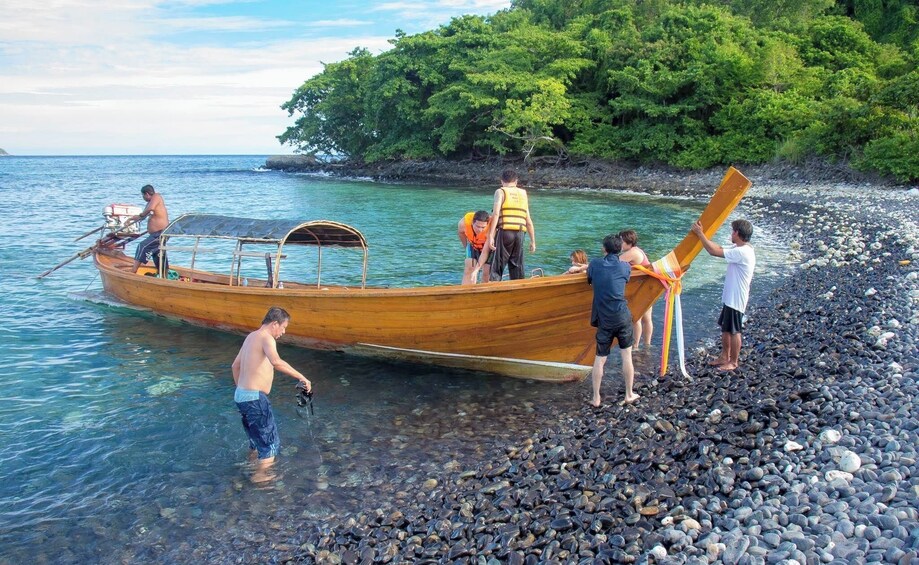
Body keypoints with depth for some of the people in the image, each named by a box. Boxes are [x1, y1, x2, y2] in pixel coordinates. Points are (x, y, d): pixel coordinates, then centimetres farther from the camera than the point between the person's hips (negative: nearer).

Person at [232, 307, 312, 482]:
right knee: (270, 441, 3)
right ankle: (260, 475, 11)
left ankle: (253, 460, 47)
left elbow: (235, 365, 24)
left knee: (257, 435, 29)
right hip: (254, 398, -10)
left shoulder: (252, 336, 13)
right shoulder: (266, 337, -16)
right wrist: (301, 377, -32)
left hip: (241, 395, 10)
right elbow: (276, 362, -37)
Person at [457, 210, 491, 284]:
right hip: (473, 245, 2)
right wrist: (466, 246, 6)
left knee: (487, 274, -7)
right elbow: (460, 232, -5)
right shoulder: (463, 222, -32)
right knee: (468, 269, -9)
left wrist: (476, 269, -43)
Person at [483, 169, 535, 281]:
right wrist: (533, 241, 20)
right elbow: (528, 221, 16)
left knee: (497, 268, 0)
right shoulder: (523, 193, 19)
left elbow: (496, 213, -9)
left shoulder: (500, 192, 7)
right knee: (517, 268, 11)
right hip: (520, 234, 4)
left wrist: (491, 236, -13)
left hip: (505, 232, -4)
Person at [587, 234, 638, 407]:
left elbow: (589, 279, 19)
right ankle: (629, 395, 21)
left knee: (599, 359, 8)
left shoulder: (595, 265, 1)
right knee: (626, 356, 12)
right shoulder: (625, 267, 1)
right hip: (623, 318, 0)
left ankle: (596, 398, 13)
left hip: (604, 321, 0)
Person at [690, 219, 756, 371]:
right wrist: (702, 234, 8)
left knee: (734, 331, 3)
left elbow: (715, 251, -25)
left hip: (736, 299, -10)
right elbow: (718, 248, 13)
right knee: (725, 328, 19)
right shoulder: (739, 248, 6)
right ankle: (724, 357, 31)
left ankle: (734, 362, 16)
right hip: (730, 297, 10)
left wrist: (700, 233, -16)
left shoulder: (742, 252, -25)